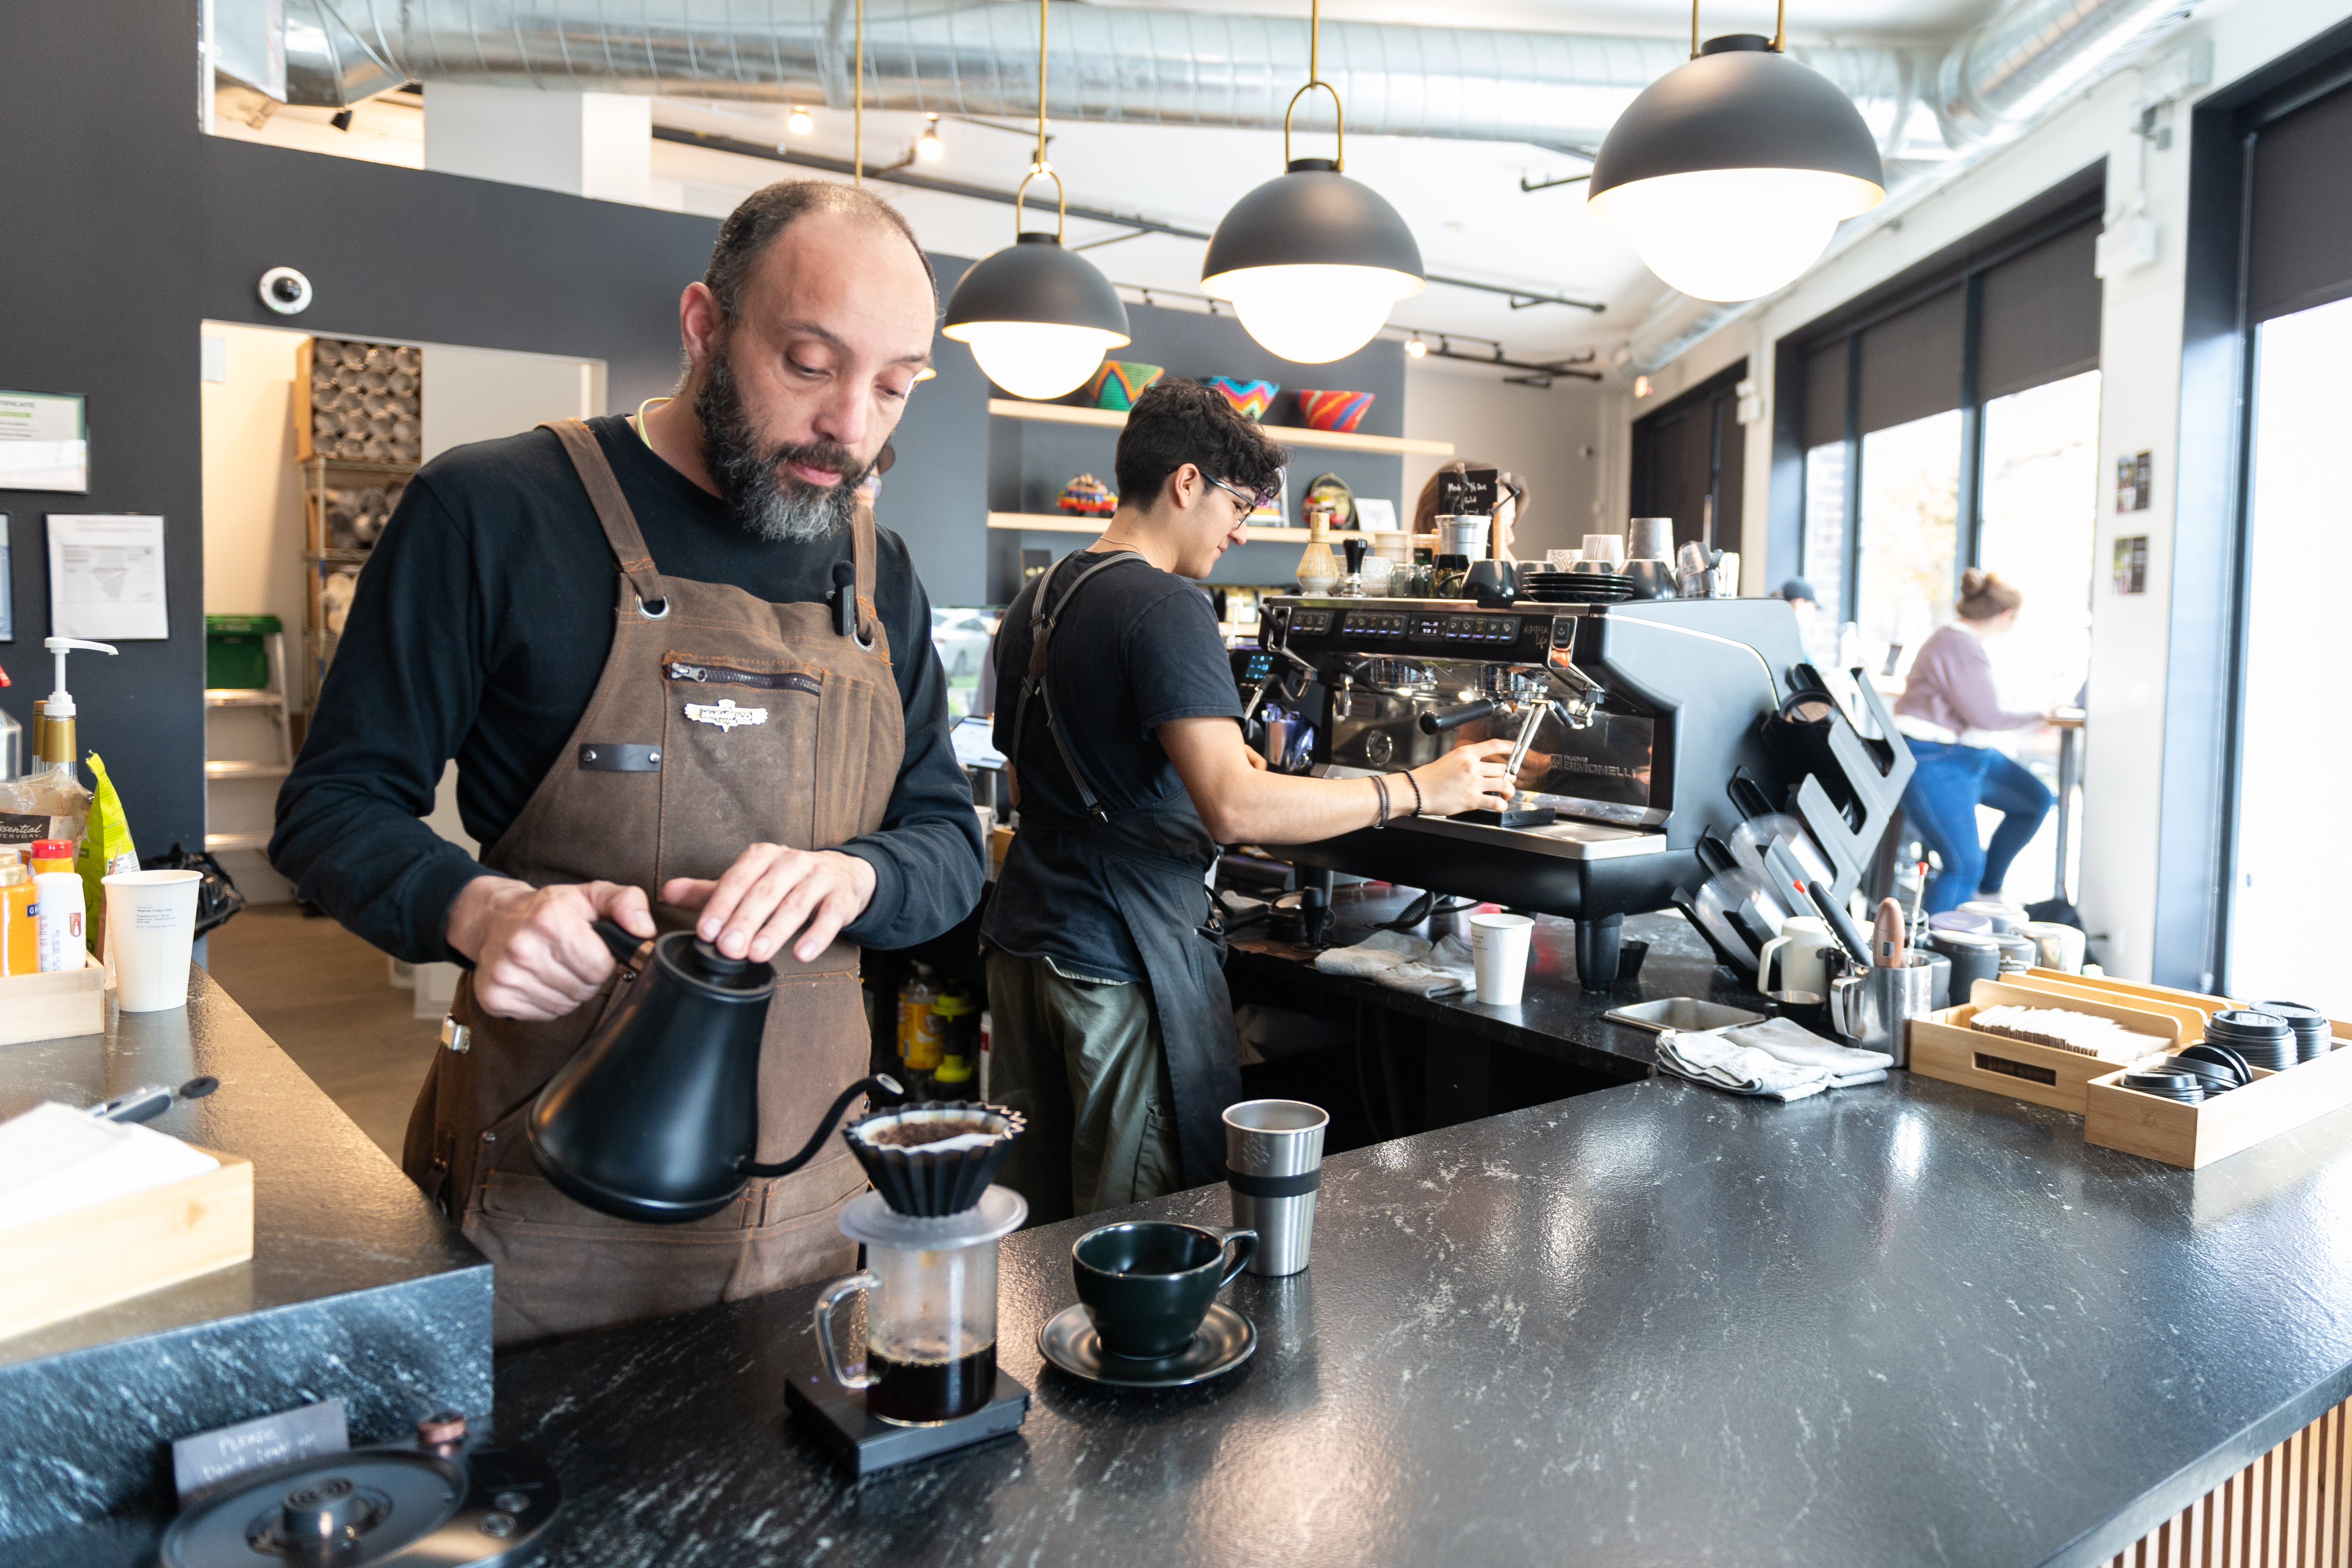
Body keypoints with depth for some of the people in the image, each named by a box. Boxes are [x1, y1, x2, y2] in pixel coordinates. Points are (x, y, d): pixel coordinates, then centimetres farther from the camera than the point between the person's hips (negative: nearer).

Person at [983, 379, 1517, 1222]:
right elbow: (1235, 808, -26)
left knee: (1032, 1216, 17)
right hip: (1121, 962, -9)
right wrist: (1418, 790, -17)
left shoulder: (1035, 602, 14)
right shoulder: (1165, 608, -15)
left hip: (1023, 939, 9)